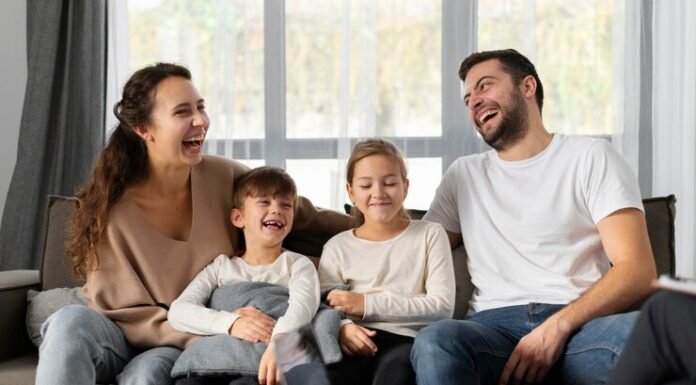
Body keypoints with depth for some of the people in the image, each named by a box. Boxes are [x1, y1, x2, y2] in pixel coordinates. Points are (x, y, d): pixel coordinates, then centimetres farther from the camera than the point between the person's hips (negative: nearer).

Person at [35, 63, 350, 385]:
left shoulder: (224, 177, -8)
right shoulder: (112, 207, -16)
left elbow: (301, 215, 9)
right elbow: (122, 314, -16)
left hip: (186, 350, 0)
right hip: (124, 340, 0)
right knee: (70, 323, -33)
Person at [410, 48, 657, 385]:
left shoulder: (591, 156, 11)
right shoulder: (463, 175, 24)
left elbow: (637, 271, -1)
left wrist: (558, 326, -17)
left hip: (580, 323, -2)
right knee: (435, 342, -36)